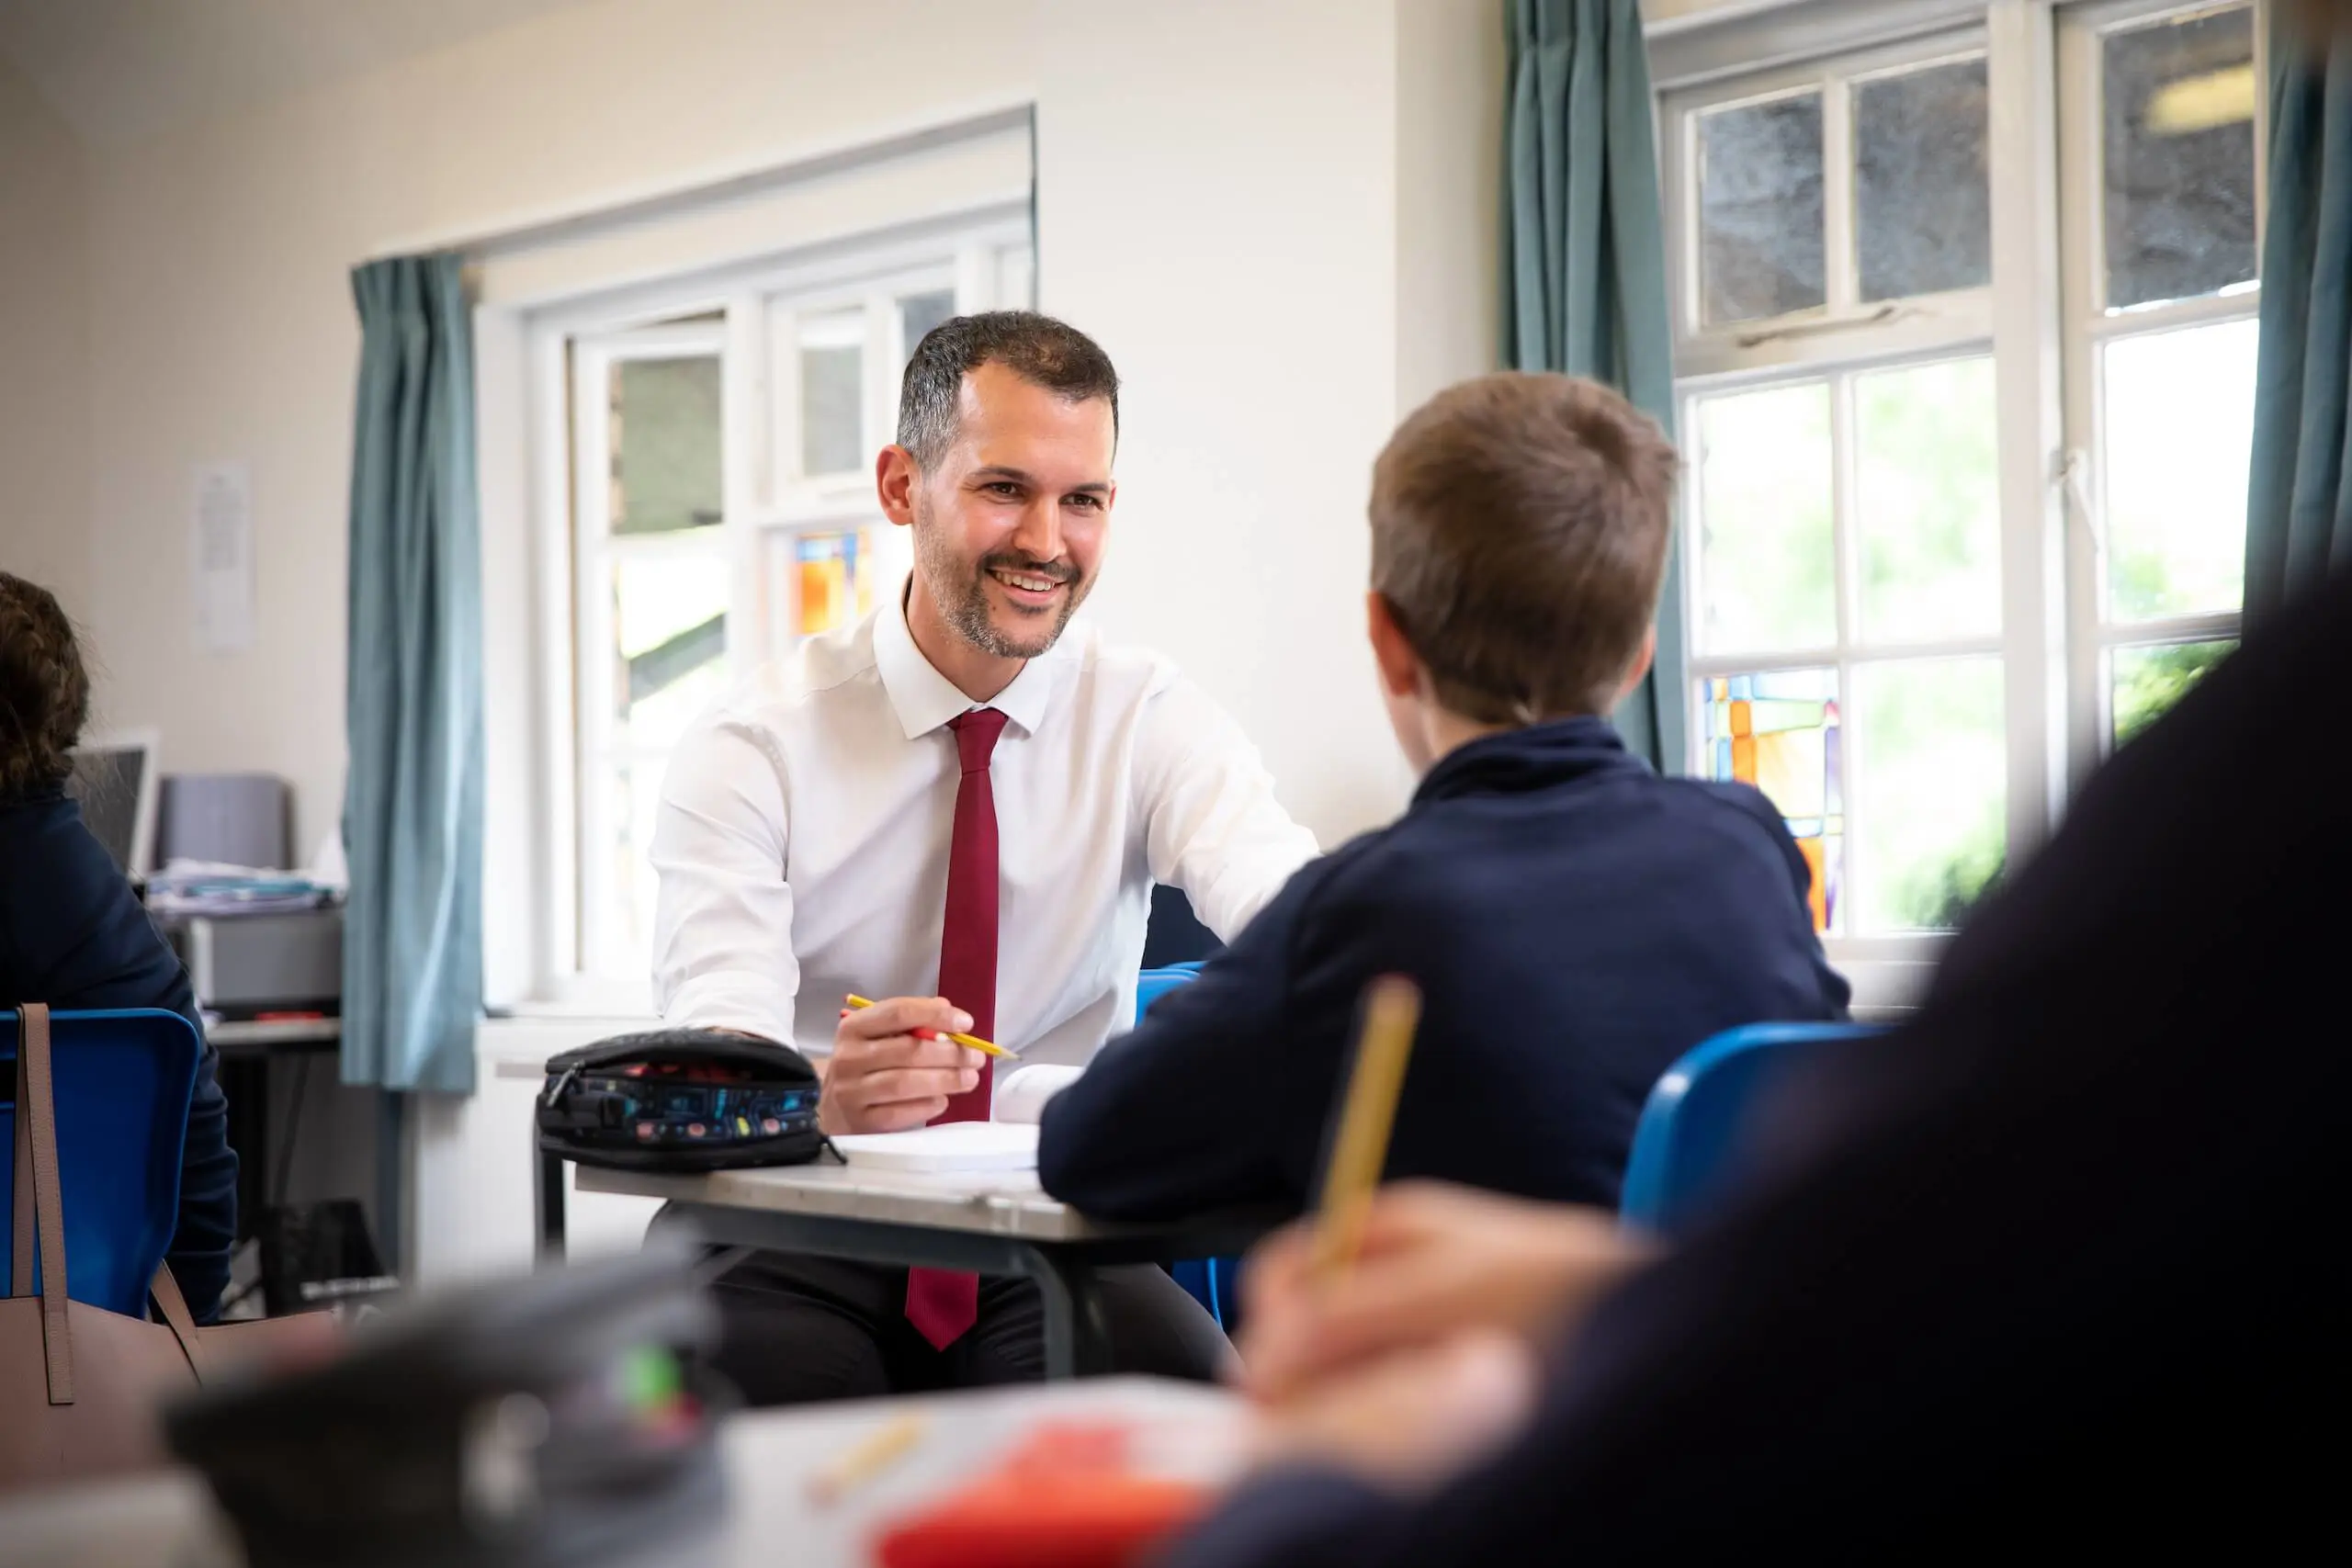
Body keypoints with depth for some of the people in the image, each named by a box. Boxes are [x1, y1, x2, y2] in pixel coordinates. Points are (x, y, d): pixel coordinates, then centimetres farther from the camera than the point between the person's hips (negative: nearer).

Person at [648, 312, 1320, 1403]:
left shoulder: (1152, 721, 0)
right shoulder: (755, 748, -6)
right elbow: (717, 1050, -20)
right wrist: (820, 1096, -46)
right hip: (803, 1242, -1)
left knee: (1188, 1393, -30)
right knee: (749, 1374, -34)